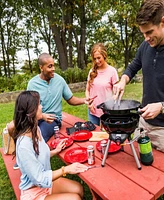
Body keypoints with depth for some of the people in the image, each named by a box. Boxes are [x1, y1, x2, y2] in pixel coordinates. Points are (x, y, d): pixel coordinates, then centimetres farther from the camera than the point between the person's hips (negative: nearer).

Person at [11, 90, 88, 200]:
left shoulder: (36, 129, -6)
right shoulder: (24, 144, -32)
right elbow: (39, 179, -24)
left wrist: (56, 151, 3)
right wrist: (65, 169, -24)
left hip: (46, 181, 7)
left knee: (78, 189, -3)